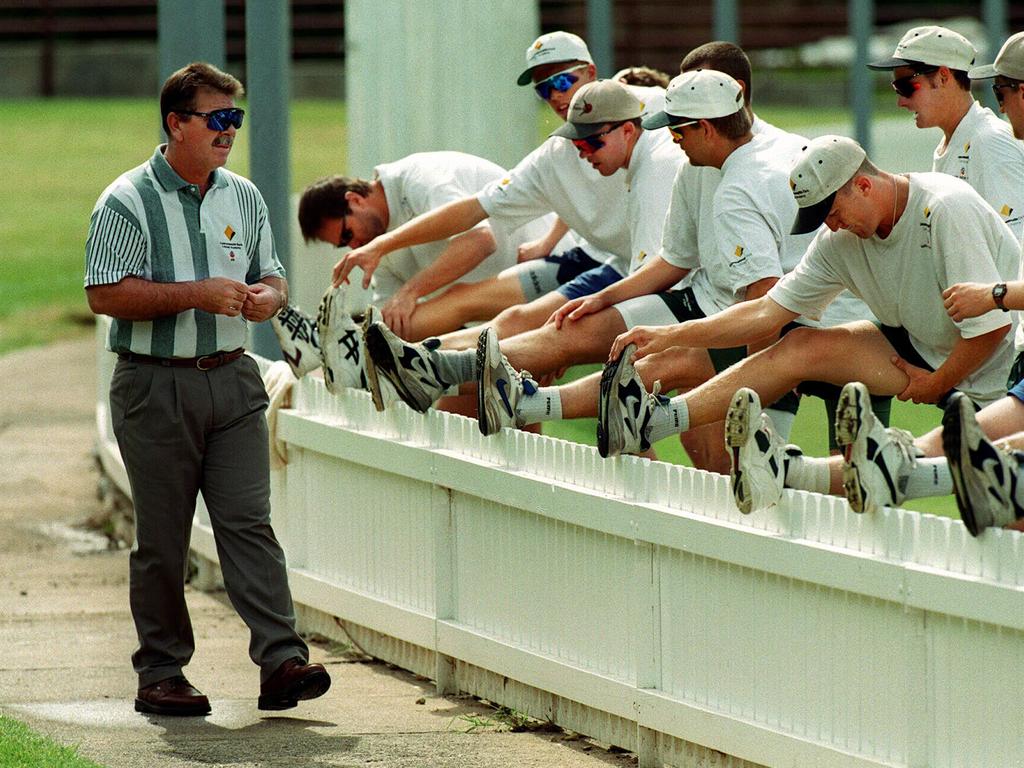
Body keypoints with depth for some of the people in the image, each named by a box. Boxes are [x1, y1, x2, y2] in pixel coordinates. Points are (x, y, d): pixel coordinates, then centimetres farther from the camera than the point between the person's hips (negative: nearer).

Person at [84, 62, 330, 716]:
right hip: (156, 386, -4)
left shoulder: (244, 197, 13)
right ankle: (161, 673, 9)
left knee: (249, 521, -5)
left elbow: (272, 276, 21)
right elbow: (106, 294, -13)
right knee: (162, 539, 1)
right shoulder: (128, 202, -5)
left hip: (232, 378, 4)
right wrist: (197, 295, -18)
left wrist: (266, 296, -3)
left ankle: (282, 661, -12)